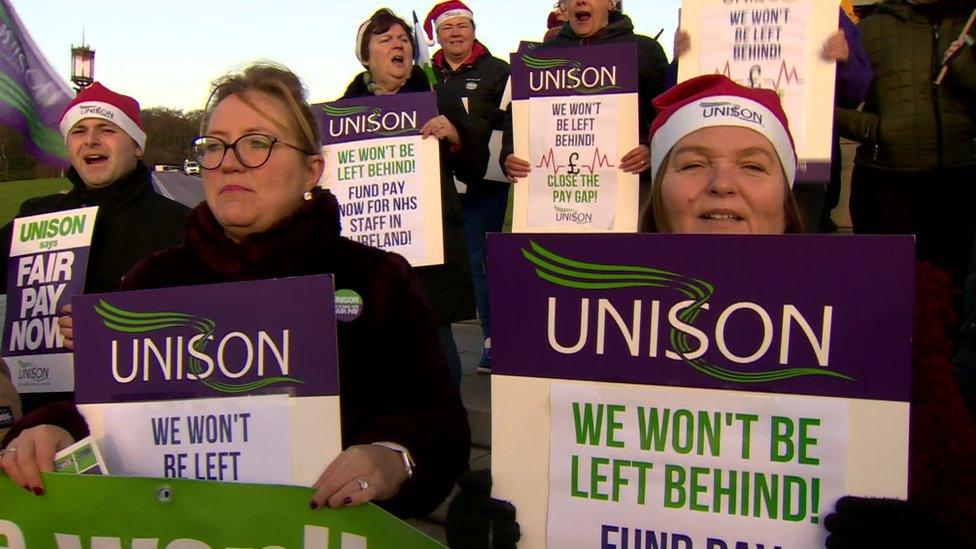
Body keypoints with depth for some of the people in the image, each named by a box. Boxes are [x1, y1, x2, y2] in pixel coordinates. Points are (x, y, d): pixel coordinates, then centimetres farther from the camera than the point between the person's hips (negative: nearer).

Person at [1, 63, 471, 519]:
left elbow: (441, 425, -3)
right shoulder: (153, 280, 11)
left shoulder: (379, 281, 3)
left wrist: (392, 461, -24)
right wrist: (54, 435, -16)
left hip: (334, 526, -3)